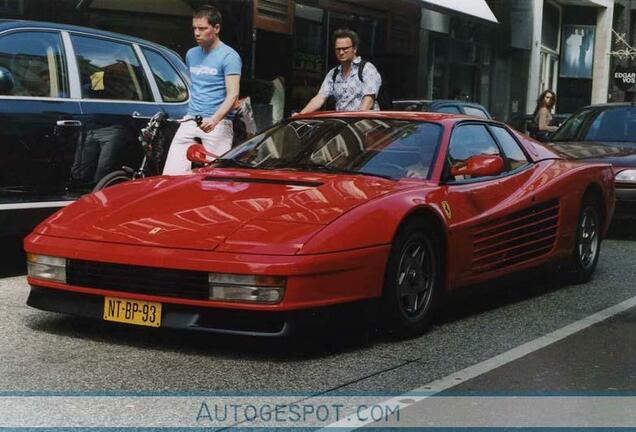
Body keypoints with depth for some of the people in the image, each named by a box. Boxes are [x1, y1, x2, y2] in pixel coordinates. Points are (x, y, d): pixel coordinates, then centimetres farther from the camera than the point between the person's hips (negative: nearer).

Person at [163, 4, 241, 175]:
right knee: (171, 173, -5)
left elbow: (233, 94, -13)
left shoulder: (229, 56, -5)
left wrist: (215, 119, -28)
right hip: (190, 121, 6)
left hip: (217, 123, -6)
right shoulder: (191, 54, 17)